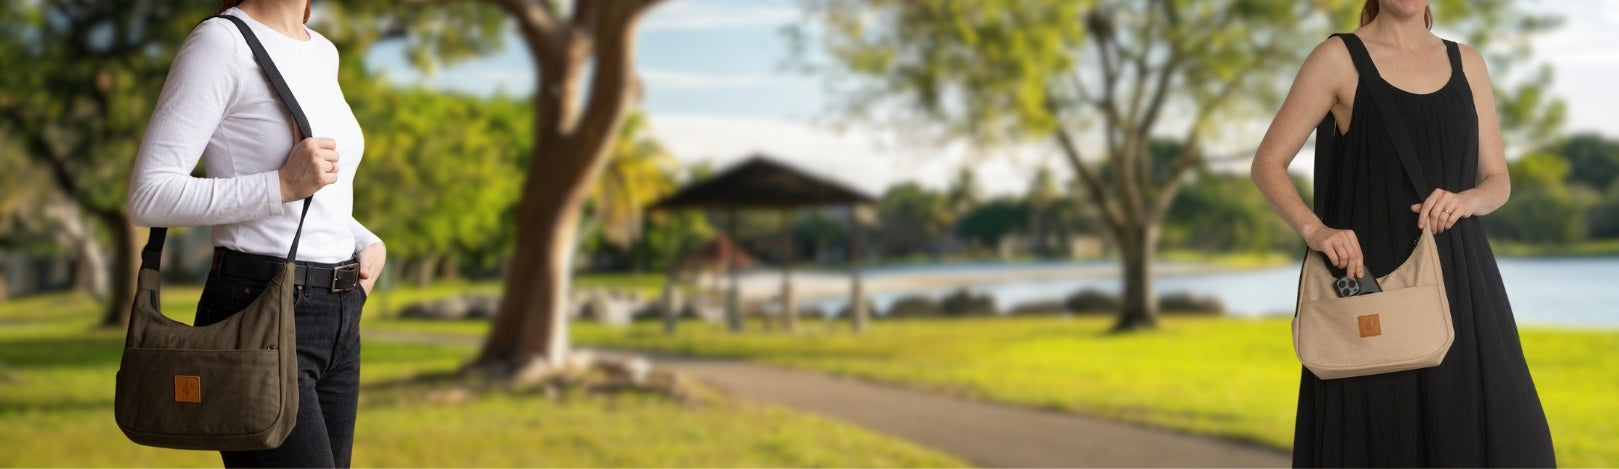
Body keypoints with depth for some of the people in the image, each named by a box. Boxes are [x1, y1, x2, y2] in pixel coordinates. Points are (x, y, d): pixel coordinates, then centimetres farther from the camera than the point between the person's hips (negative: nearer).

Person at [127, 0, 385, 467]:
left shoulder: (323, 53, 14)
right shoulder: (221, 42, -10)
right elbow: (149, 196, -16)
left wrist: (368, 243, 9)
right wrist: (284, 185, -21)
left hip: (336, 318, 8)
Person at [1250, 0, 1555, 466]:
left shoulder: (1466, 63, 13)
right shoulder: (1339, 58, 0)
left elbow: (1497, 179, 13)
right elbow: (1267, 164, -3)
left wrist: (1464, 200, -10)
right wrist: (1314, 230, -20)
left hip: (1457, 279, 4)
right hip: (1373, 279, -4)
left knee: (1489, 431, -3)